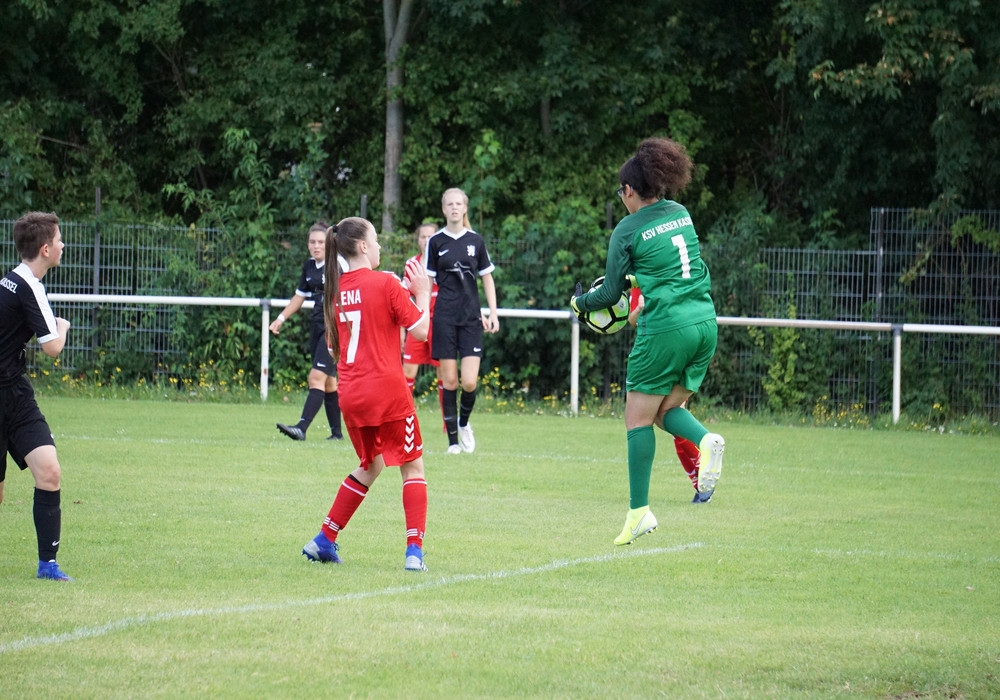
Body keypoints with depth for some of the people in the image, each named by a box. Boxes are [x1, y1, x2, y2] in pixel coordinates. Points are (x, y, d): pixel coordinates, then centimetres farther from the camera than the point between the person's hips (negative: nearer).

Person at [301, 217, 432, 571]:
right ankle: (414, 551, -5)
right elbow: (421, 330, -8)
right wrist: (423, 292, 5)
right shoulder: (385, 283, -10)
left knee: (370, 466, 23)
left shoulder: (337, 290, 6)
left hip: (351, 393, 6)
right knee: (412, 465, 5)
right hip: (387, 390, -6)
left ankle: (324, 540, 21)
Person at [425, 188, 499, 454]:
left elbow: (487, 279, 11)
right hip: (444, 319, -1)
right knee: (449, 381, -2)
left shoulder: (476, 240, 6)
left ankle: (464, 422, 19)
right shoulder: (436, 241, 3)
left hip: (471, 317, 1)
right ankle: (453, 440, 6)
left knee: (469, 382, -10)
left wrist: (492, 313, 3)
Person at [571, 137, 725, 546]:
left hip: (665, 328, -6)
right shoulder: (681, 214, 12)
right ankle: (706, 442, -14)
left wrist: (580, 303, 20)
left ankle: (639, 511, 0)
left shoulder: (628, 230, -5)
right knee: (667, 409, 18)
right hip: (705, 321, 6)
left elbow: (611, 293, 1)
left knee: (638, 418, 4)